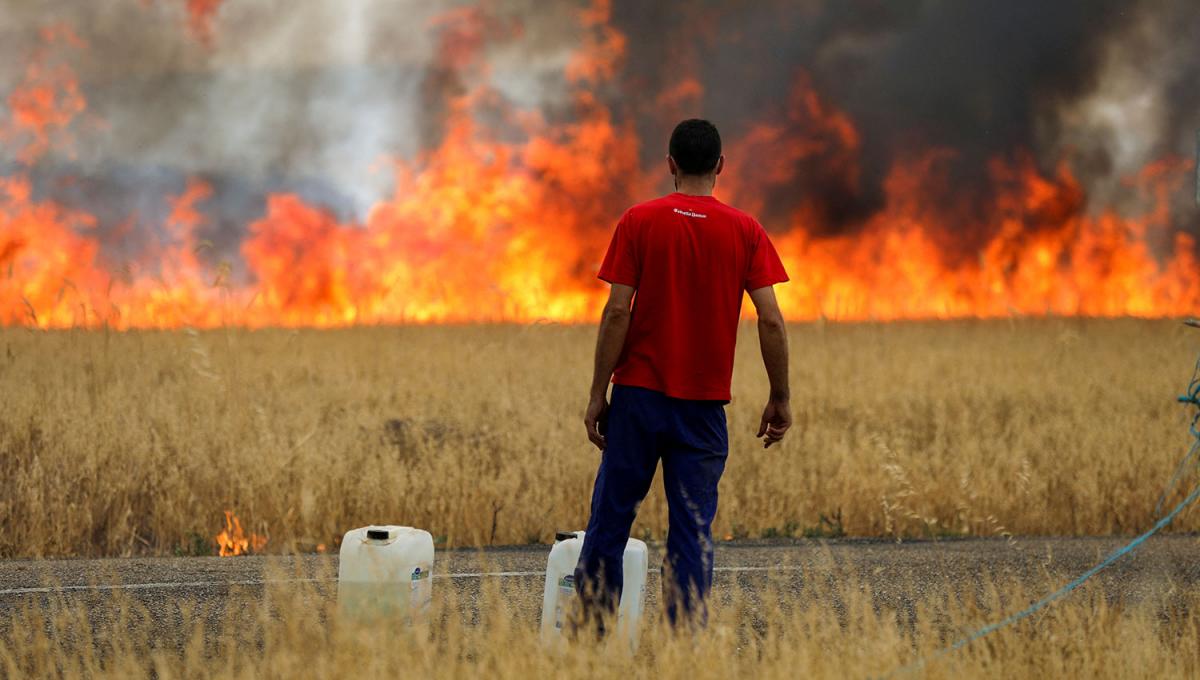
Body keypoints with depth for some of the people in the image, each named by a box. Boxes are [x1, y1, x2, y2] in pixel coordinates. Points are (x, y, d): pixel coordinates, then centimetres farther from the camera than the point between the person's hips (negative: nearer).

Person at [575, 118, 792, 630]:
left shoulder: (639, 222, -2)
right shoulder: (745, 231, 1)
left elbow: (617, 311, -7)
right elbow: (771, 320, -4)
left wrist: (598, 393, -2)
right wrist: (780, 398, 5)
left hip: (638, 394, -1)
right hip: (704, 405, 1)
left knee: (611, 517, 7)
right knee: (693, 530, 3)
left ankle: (591, 628, 7)